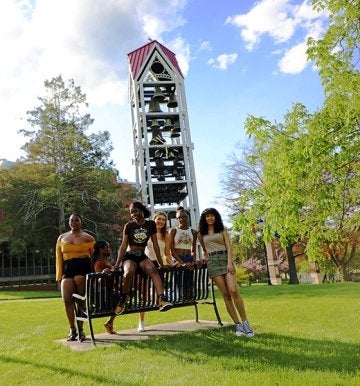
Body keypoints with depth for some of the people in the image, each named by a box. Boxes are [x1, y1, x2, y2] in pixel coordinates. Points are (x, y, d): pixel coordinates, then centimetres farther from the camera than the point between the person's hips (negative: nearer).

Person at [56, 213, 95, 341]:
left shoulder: (88, 238, 8)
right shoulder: (62, 238, 18)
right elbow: (59, 258, 14)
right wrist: (59, 275, 7)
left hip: (83, 267, -3)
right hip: (68, 269, 3)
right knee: (67, 299, -8)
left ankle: (80, 330, 8)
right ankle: (72, 330, 3)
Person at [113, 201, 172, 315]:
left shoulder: (151, 224, 4)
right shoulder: (128, 226, 1)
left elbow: (155, 245, 6)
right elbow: (123, 246, 1)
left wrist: (161, 263, 6)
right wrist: (117, 264, -4)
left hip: (142, 256, 2)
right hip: (129, 256, -1)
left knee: (153, 270, -31)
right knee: (129, 272, -36)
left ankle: (162, 300, -43)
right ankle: (122, 300, -15)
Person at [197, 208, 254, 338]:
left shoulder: (222, 230, 11)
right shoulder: (201, 234, 15)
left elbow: (229, 247, 1)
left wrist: (230, 262, -12)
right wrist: (206, 257, 13)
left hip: (225, 258, -1)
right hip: (212, 262, 1)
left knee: (234, 291, -18)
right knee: (225, 295, -5)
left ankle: (245, 323, -10)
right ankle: (238, 325, -1)